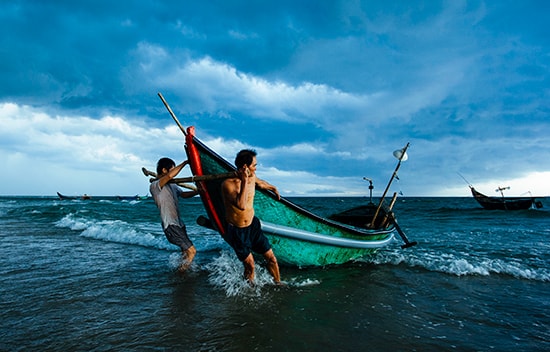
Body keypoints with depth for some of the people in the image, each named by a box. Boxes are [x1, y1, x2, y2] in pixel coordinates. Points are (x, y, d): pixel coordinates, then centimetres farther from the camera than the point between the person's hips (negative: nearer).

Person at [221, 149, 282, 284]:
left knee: (271, 257, 8)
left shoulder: (252, 177, -5)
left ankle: (278, 284, 27)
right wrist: (244, 181, -33)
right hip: (237, 231, -5)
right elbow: (241, 205, -37)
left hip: (253, 225, 5)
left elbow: (260, 183, 22)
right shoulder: (228, 184, -24)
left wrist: (273, 188, 40)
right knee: (250, 264, 3)